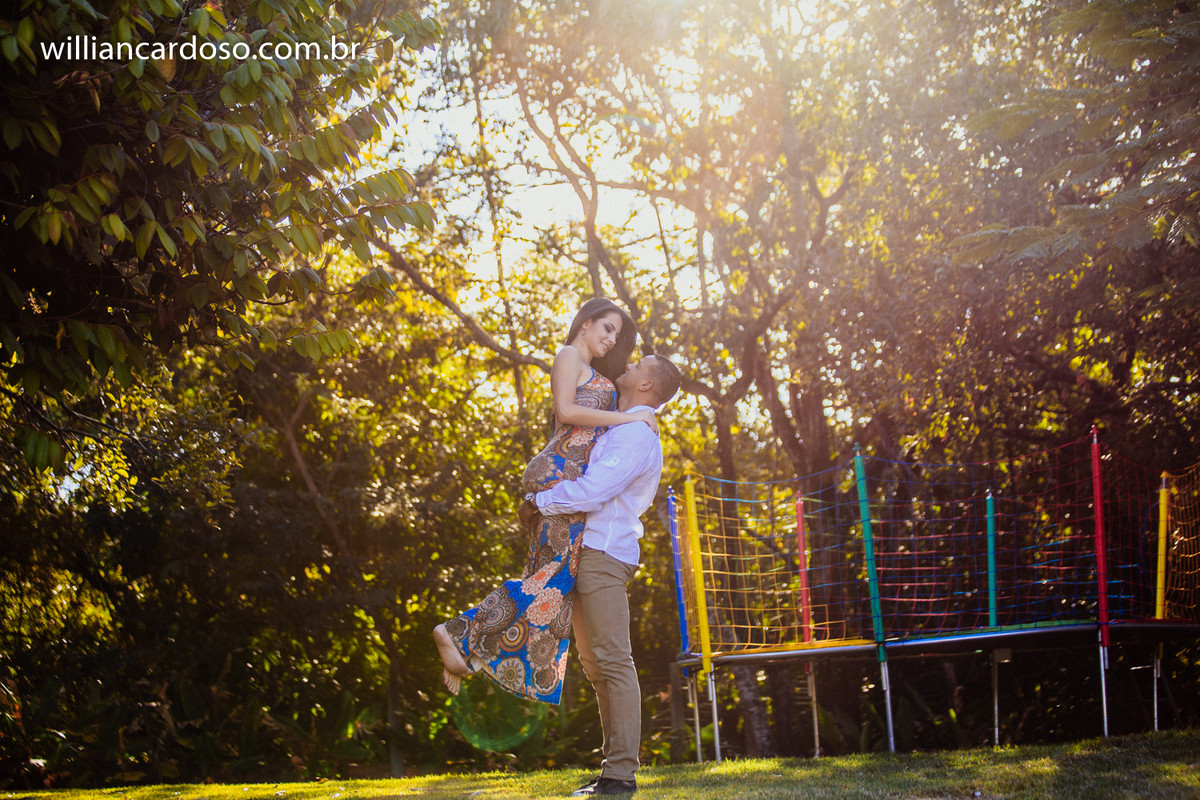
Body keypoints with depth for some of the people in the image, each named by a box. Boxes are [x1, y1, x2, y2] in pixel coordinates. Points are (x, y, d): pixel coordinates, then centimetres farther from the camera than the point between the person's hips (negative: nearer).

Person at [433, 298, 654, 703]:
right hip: (561, 471, -9)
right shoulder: (569, 356, 1)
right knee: (557, 571, -15)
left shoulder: (594, 374, 29)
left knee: (550, 574, 1)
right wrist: (626, 417, -11)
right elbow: (565, 411, -13)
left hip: (575, 478, 9)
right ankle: (461, 635, -14)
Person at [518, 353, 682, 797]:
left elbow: (592, 490, -20)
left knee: (613, 661, -13)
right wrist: (542, 502, 20)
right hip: (589, 551, 11)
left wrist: (539, 502, -7)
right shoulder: (621, 430, 23)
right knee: (596, 665, 10)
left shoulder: (636, 435, -11)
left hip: (603, 553, -11)